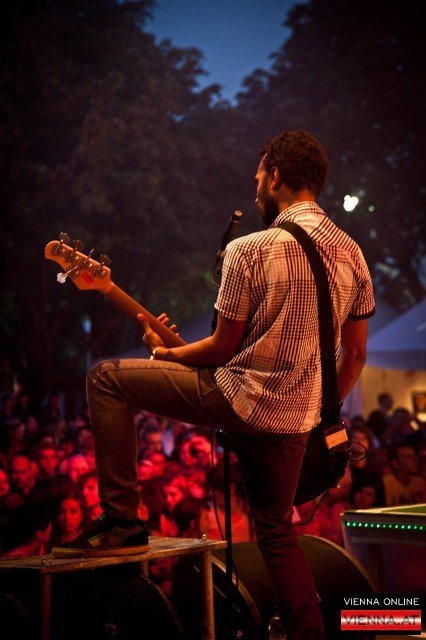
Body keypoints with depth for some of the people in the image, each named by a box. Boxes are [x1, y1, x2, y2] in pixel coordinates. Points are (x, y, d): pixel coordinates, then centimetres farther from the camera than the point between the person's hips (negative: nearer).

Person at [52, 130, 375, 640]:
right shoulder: (352, 253, 7)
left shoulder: (249, 250, -12)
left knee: (107, 378, 4)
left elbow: (223, 348, -8)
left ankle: (120, 521, 3)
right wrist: (322, 412, 24)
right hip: (295, 416, 7)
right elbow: (355, 357, 11)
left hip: (240, 397, -6)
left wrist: (164, 352, 10)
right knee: (275, 529, 25)